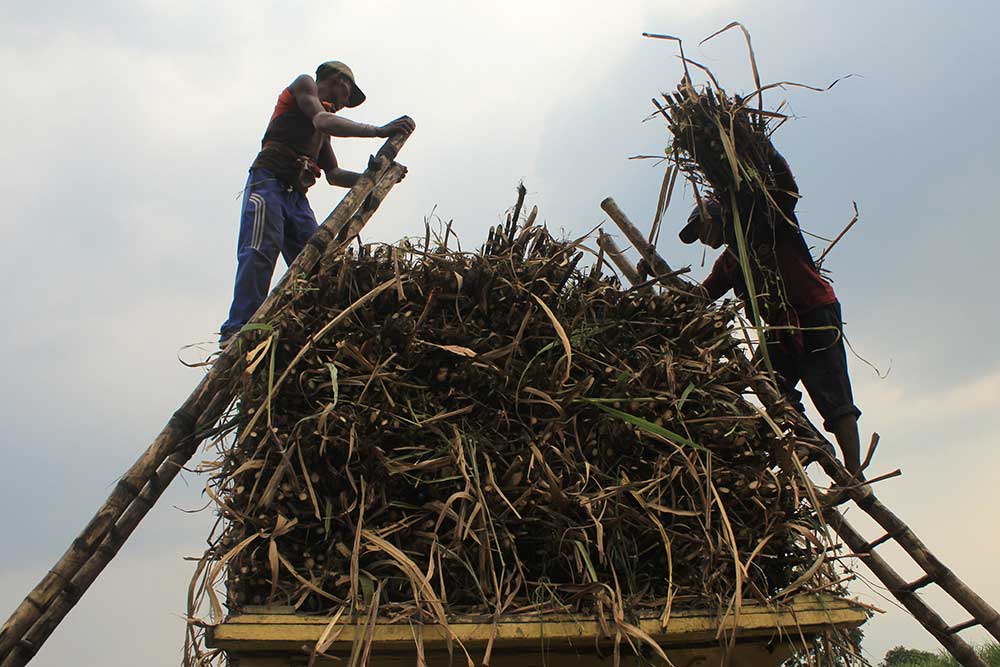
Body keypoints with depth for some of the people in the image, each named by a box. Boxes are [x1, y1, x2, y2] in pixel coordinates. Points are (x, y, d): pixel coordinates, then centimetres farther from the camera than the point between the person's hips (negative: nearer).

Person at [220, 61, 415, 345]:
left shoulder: (322, 126, 34)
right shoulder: (304, 85, 12)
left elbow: (334, 174, 30)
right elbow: (324, 122, -9)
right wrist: (379, 131, -15)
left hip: (296, 196, 9)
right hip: (268, 181, -9)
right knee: (260, 252, -24)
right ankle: (236, 332, -32)